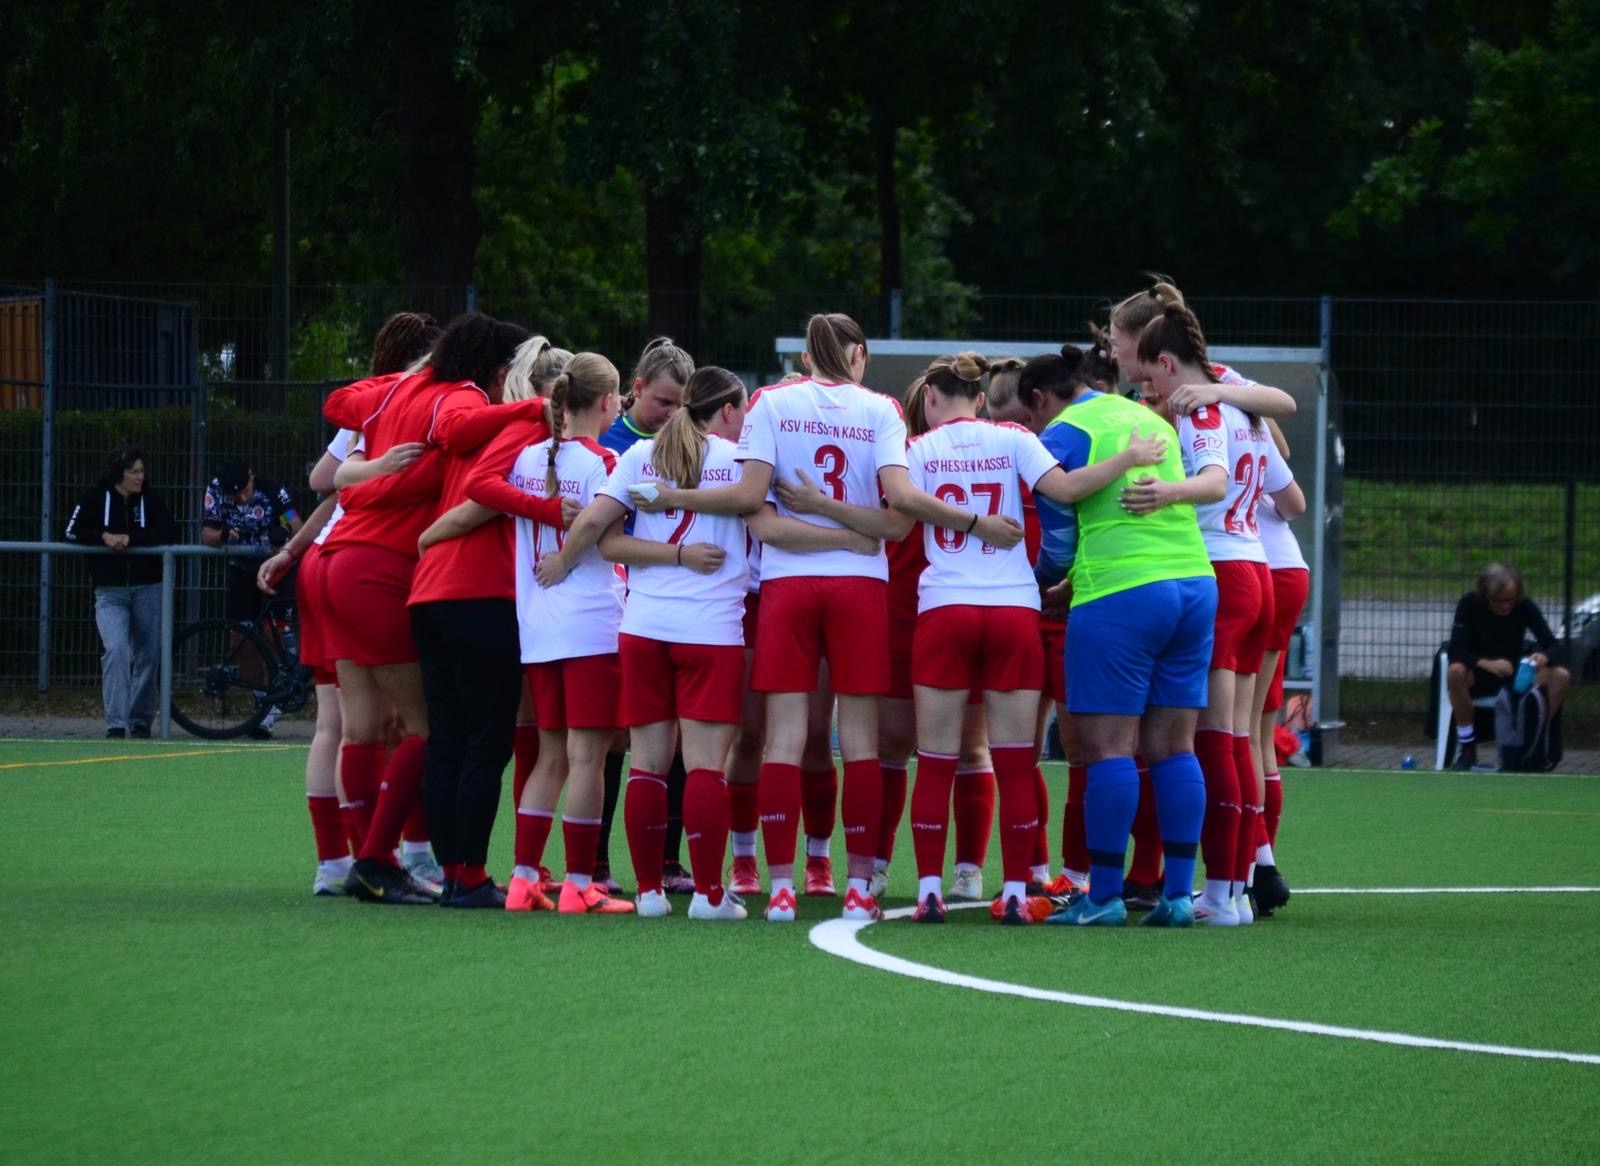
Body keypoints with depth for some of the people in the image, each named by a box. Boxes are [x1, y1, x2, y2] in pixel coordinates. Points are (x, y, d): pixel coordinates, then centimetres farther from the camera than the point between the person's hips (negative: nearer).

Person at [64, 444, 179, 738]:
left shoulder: (150, 501, 3)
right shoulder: (96, 499, 1)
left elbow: (170, 533, -9)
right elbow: (73, 533, -2)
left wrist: (129, 539, -17)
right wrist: (104, 536, -16)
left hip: (147, 589, 2)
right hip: (110, 591, -2)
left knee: (147, 656, 5)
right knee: (116, 650, -20)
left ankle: (141, 722, 21)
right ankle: (115, 724, -22)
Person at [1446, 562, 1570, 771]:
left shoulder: (1525, 607, -13)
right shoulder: (1470, 605, -18)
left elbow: (1553, 646, -15)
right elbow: (1456, 651, -26)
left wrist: (1544, 657, -40)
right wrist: (1486, 663, -45)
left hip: (1513, 673, 2)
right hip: (1479, 674, -2)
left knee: (1561, 677, -24)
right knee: (1456, 673, -37)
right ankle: (1467, 747, -23)